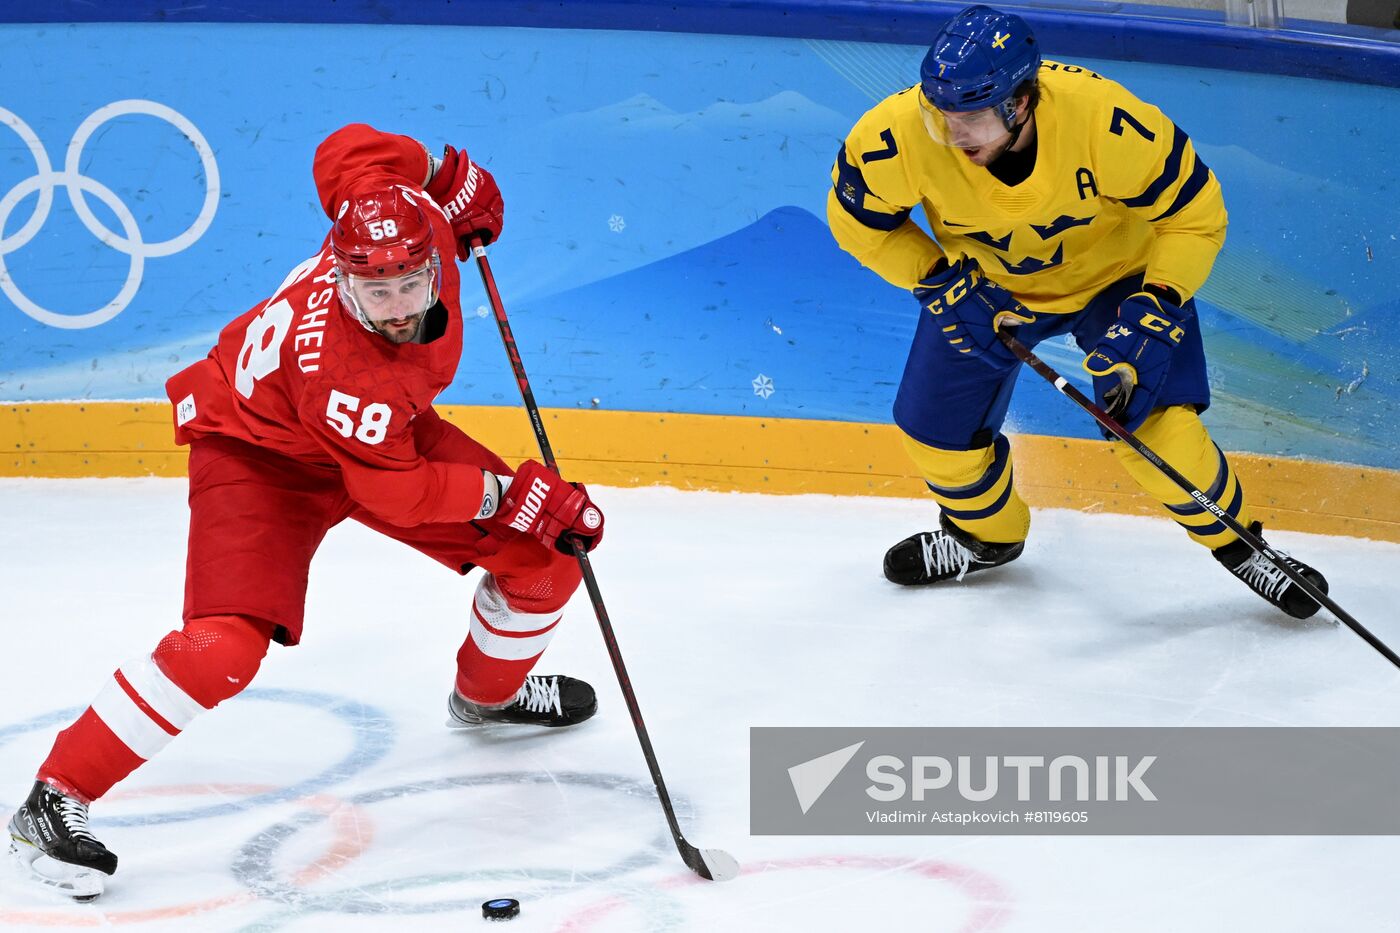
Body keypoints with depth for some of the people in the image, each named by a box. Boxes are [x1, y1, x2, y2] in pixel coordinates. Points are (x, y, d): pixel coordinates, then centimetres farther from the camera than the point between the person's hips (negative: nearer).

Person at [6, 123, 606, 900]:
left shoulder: (411, 217, -27)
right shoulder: (337, 363, -41)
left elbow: (347, 148, -5)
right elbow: (397, 491, -28)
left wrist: (449, 180, 4)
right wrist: (512, 495, -26)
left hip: (386, 428, 8)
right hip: (261, 451, -8)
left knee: (544, 553, 5)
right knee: (225, 645, -27)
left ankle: (489, 691, 38)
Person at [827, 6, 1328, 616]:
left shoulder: (1105, 121, -39)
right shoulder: (901, 133, -33)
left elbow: (1195, 215, -24)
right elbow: (857, 218, -11)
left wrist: (1150, 313, -31)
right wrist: (943, 286, -17)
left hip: (1116, 274, -3)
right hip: (985, 283, 3)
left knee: (1155, 428, -15)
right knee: (936, 428, 4)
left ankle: (1235, 541, 13)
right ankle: (985, 534, 37)